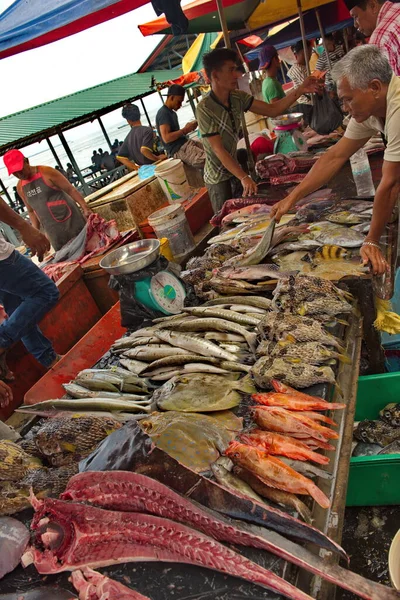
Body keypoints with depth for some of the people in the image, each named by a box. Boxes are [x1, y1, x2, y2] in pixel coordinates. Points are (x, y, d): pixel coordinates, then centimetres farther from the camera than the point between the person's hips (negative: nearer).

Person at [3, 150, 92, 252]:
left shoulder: (46, 172, -7)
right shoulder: (20, 187, 10)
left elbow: (71, 190, -8)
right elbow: (31, 211, 19)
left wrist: (85, 208, -17)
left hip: (71, 221, -4)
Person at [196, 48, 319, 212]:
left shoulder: (238, 97, -2)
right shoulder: (204, 109, -21)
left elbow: (272, 110, 0)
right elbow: (218, 150, -24)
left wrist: (299, 90, -12)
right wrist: (244, 178, -28)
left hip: (235, 170, 6)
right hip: (218, 179, -6)